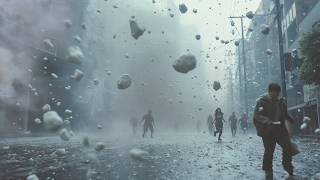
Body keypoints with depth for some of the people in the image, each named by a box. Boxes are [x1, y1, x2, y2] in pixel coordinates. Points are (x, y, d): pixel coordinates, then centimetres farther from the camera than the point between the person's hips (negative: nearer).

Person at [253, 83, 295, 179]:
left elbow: (285, 114, 22)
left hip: (280, 129, 5)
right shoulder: (262, 102, -10)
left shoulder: (281, 102, 9)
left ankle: (287, 164, 24)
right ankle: (268, 170, 15)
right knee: (269, 151, -1)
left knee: (288, 147, -1)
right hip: (267, 131, -5)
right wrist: (268, 122, -34)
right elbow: (257, 116, -21)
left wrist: (292, 121, 6)